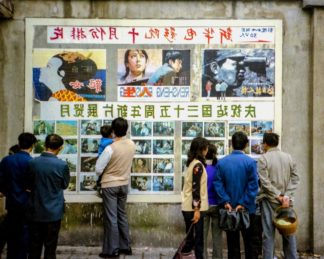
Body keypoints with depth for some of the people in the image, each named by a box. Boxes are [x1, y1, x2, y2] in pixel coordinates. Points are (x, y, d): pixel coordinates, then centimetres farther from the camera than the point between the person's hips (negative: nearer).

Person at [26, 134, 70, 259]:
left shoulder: (32, 162, -8)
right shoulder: (62, 165, -16)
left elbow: (29, 184, 5)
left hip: (35, 211, 3)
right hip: (53, 212, -2)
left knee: (34, 248, 13)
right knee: (50, 247, 8)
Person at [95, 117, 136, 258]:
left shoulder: (110, 148, -21)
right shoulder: (132, 145, -4)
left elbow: (98, 169, -14)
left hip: (110, 185, -6)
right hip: (124, 184, 6)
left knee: (111, 218, 1)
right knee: (122, 215, 16)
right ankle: (125, 246, 22)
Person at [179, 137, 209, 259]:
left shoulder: (192, 163, 13)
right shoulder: (198, 165, -14)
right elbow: (195, 188, -19)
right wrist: (197, 209, -20)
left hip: (187, 206, 9)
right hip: (194, 207, -9)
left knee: (191, 237, 13)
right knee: (198, 237, -1)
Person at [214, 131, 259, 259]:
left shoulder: (221, 162, -2)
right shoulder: (250, 162, -10)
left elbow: (218, 184, -7)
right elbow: (253, 186, -15)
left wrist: (225, 202, -8)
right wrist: (244, 204, -12)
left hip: (229, 208, 2)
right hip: (247, 208, -2)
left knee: (232, 242, 10)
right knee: (249, 241, 10)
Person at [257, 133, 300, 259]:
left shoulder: (263, 158, -7)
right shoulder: (288, 157, 6)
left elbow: (264, 181, -15)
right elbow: (295, 179, 0)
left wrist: (278, 196, -11)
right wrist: (287, 196, -6)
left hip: (269, 200, -3)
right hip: (286, 200, 4)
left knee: (269, 233, 1)